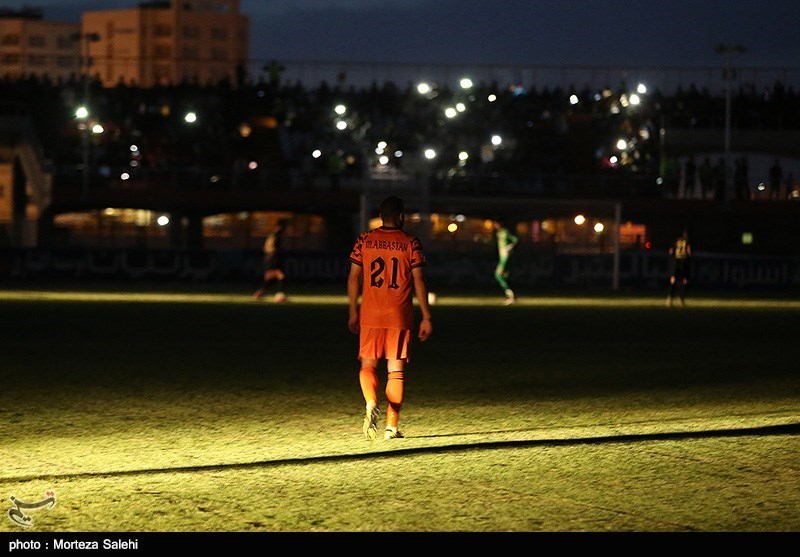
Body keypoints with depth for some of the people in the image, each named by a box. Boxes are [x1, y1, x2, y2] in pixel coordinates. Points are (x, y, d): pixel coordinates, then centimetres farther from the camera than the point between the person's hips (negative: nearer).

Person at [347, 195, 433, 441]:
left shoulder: (364, 240, 3)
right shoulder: (410, 243, -2)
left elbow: (353, 278, 3)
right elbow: (419, 282, -4)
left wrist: (353, 312, 13)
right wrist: (426, 317, 1)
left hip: (370, 316, 1)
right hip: (400, 317, -1)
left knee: (368, 365, 11)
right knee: (396, 370, 5)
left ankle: (371, 403, -18)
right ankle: (391, 426, 3)